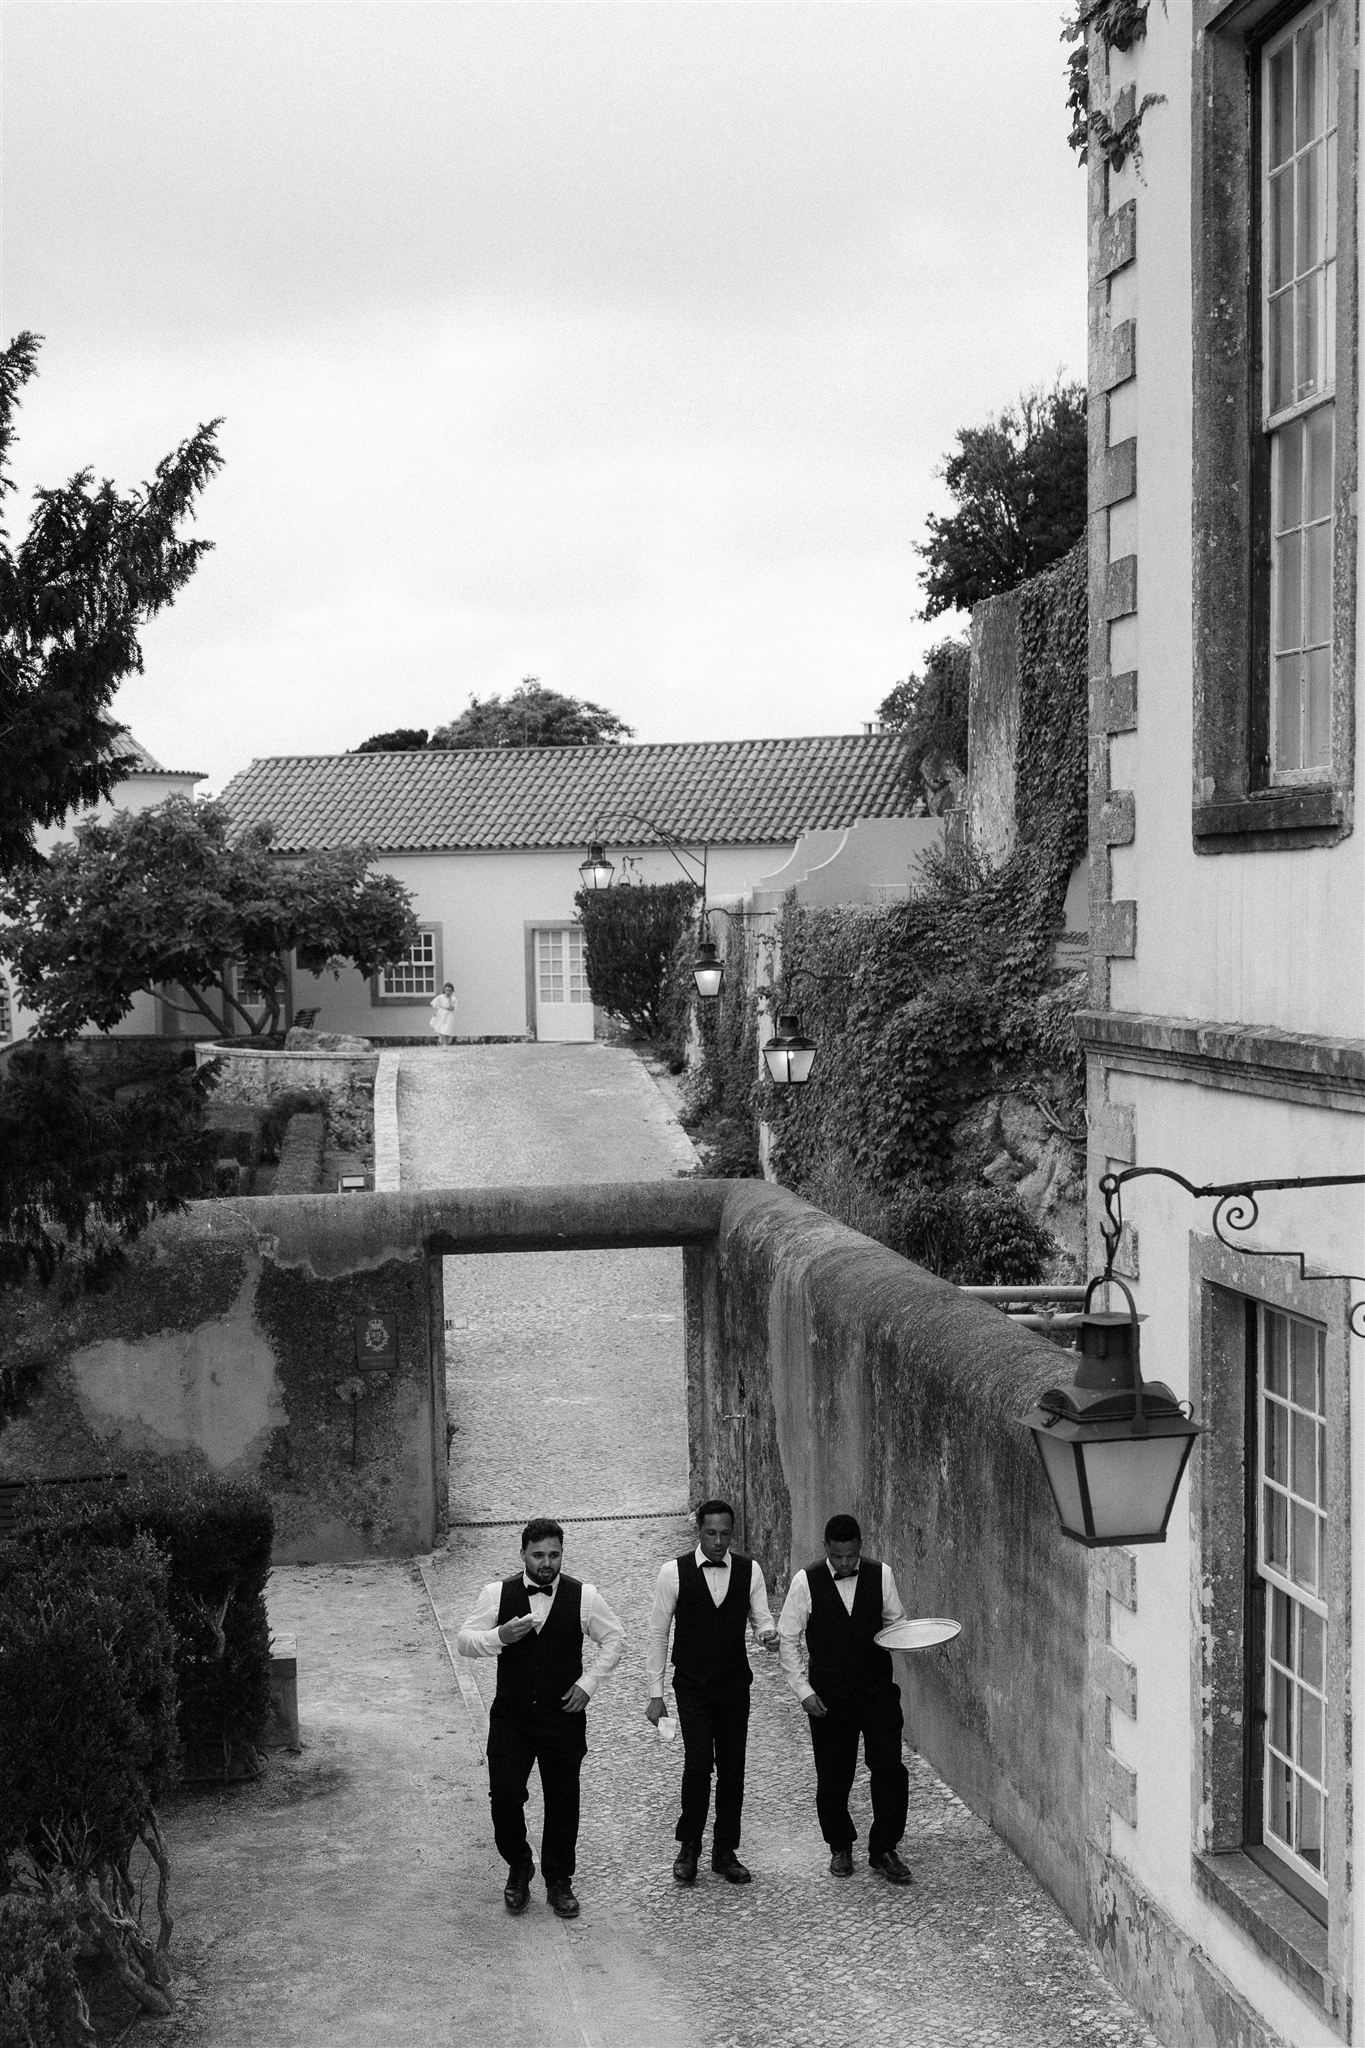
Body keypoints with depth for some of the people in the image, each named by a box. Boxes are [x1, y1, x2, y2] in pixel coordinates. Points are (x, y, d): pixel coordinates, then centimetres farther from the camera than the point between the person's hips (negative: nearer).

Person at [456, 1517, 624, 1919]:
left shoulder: (583, 1596, -3)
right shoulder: (497, 1593, -3)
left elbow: (614, 1639, 8)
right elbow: (464, 1641, -1)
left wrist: (588, 1682, -3)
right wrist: (500, 1636, -20)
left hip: (564, 1716, 0)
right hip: (511, 1717, 0)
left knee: (563, 1801, 5)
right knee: (504, 1796, -6)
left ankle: (559, 1882, 24)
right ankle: (518, 1870, 20)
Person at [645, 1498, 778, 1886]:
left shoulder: (749, 1570, 0)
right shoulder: (675, 1571, -7)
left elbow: (761, 1617, 6)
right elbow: (658, 1634, -3)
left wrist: (768, 1633, -20)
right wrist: (655, 1693, -5)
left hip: (735, 1684, 3)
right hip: (692, 1685, -3)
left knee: (732, 1767, 6)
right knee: (698, 1762, -12)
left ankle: (725, 1851, 21)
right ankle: (689, 1846, 8)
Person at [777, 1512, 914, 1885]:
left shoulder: (880, 1575, -3)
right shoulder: (806, 1582, -8)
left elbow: (896, 1622, 12)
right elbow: (788, 1639, -2)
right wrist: (803, 1690, -8)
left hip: (877, 1690, 1)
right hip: (829, 1696, -1)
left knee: (890, 1767, -8)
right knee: (833, 1777, 6)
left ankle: (883, 1851, 7)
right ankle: (840, 1847, 29)